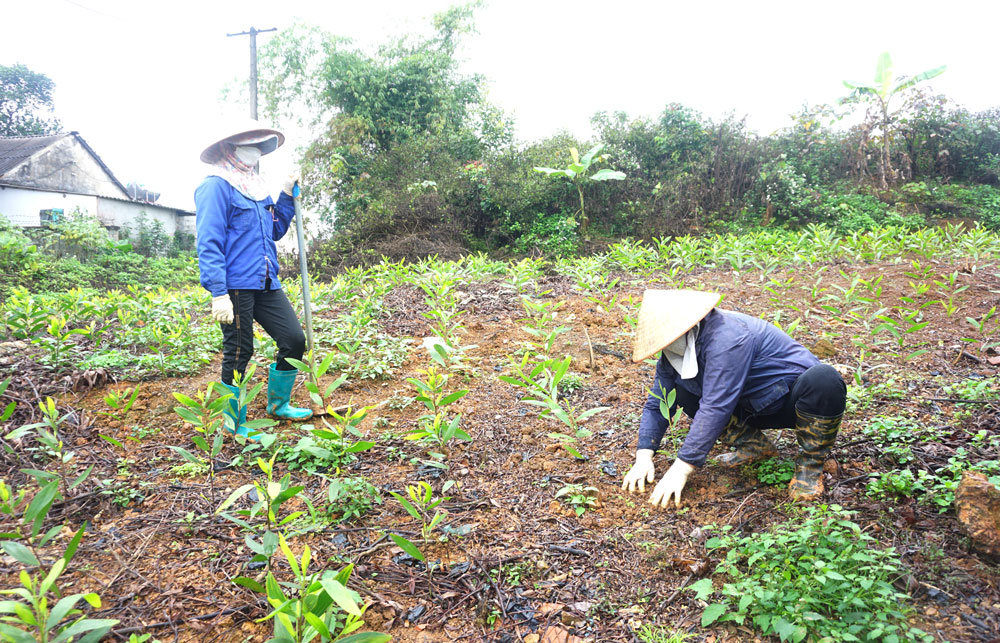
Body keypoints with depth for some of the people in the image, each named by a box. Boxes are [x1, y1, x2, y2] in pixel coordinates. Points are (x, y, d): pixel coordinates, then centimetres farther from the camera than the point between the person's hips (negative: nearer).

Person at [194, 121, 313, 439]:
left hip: (266, 284, 8)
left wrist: (287, 195, 13)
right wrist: (218, 293, -21)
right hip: (235, 286, -8)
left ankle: (277, 404, 26)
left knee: (294, 339, 6)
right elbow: (209, 244, -15)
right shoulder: (216, 186, -8)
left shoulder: (255, 188, 17)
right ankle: (235, 425, 18)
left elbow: (275, 231, 24)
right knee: (238, 353, 2)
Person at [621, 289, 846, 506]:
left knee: (823, 379, -39)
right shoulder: (672, 355, -7)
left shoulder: (726, 336, -32)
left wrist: (680, 470, -35)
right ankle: (755, 446, 5)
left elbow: (715, 409, -36)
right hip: (755, 405, 7)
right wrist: (643, 458, -16)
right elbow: (657, 405, -2)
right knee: (681, 388, -8)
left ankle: (810, 464, -15)